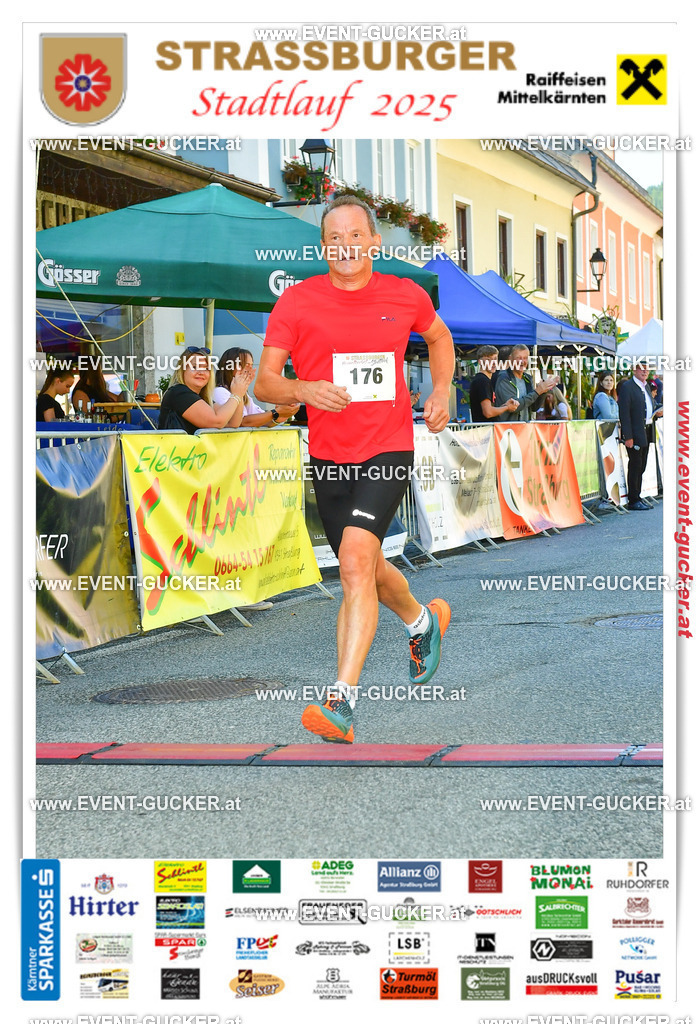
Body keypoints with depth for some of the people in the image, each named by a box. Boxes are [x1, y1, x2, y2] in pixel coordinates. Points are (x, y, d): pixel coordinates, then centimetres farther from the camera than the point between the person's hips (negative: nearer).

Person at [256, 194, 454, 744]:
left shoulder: (405, 295, 1)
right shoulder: (297, 301, -4)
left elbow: (439, 336, 24)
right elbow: (264, 383, -4)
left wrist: (442, 391, 10)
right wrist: (304, 389, -24)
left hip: (389, 451, -2)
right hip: (330, 456, 3)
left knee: (356, 557, -22)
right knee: (365, 569, 15)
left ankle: (343, 699, -23)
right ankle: (424, 620, 49)